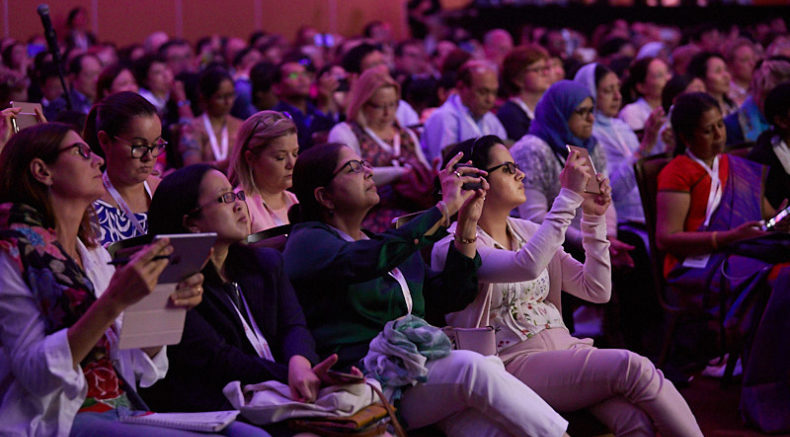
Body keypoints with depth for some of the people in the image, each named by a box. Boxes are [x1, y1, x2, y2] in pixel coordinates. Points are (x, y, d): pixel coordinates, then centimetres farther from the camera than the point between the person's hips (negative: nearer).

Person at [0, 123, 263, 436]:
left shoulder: (94, 253, 17)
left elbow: (137, 368, 15)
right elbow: (35, 374, -17)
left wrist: (171, 303, -3)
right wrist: (113, 302, -25)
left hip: (125, 411, 8)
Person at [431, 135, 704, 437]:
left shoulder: (528, 232, 19)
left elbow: (597, 290, 17)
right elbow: (528, 265, -24)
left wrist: (593, 218, 9)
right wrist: (569, 195, -20)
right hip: (515, 364, -6)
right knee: (631, 367, -27)